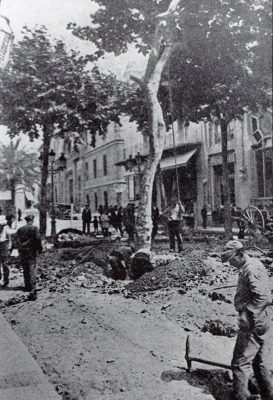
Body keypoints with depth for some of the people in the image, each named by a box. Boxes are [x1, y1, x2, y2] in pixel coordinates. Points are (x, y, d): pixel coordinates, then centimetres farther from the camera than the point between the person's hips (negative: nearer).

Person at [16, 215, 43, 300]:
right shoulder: (34, 228, -7)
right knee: (32, 270, -5)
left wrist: (20, 249, 16)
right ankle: (32, 291, -13)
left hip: (22, 252, 4)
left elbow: (17, 241, 8)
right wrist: (40, 249, 2)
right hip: (31, 251, -4)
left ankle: (27, 287, 28)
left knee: (25, 270, 17)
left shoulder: (20, 229, 6)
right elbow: (38, 240, -8)